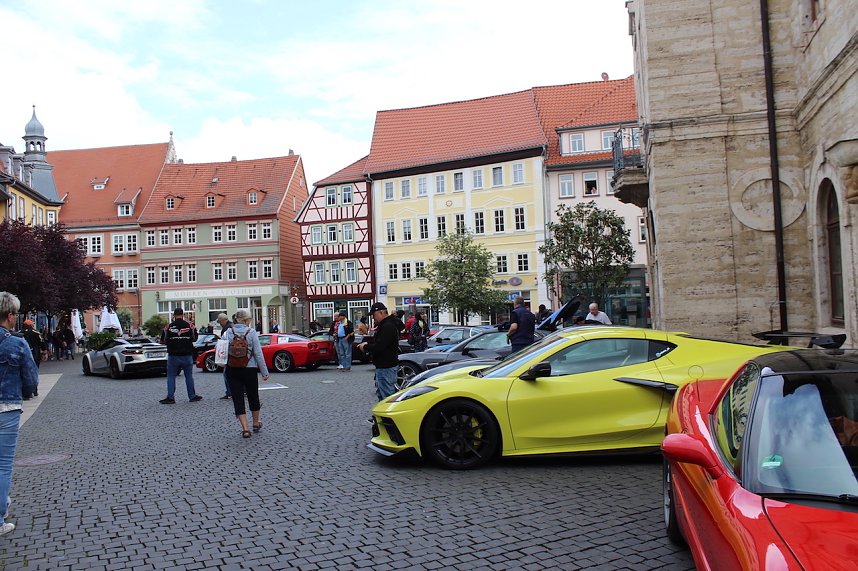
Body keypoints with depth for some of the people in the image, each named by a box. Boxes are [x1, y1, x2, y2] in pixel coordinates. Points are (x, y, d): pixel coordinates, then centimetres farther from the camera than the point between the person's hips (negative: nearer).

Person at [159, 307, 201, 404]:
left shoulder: (168, 327, -5)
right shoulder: (189, 326, -3)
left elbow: (163, 341, 1)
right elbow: (194, 339, 6)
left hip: (173, 356, -1)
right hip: (187, 356, 1)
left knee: (171, 377, 7)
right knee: (189, 376, 10)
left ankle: (170, 397, 2)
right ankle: (192, 396, 14)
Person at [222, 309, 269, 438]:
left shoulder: (228, 333, -2)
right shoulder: (251, 332, -9)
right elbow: (258, 353, -9)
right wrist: (264, 372, -4)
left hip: (232, 370, 1)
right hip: (250, 369, -1)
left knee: (238, 399, 4)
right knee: (253, 397, 18)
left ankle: (245, 429, -4)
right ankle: (256, 424, 33)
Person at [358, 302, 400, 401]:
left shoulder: (388, 327, -20)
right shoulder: (384, 325, 15)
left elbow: (379, 347, -25)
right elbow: (378, 340, 24)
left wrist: (365, 347, -8)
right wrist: (368, 343, 6)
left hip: (386, 367, -11)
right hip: (383, 365, 11)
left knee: (386, 395, -9)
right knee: (380, 393, 17)